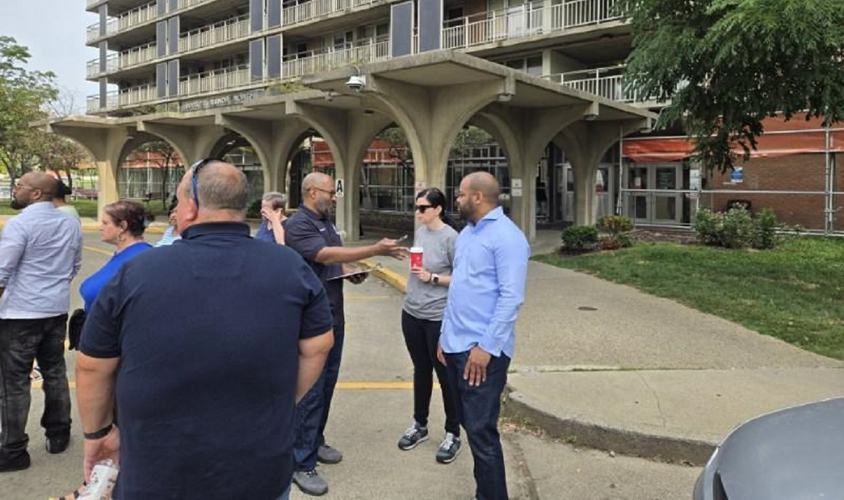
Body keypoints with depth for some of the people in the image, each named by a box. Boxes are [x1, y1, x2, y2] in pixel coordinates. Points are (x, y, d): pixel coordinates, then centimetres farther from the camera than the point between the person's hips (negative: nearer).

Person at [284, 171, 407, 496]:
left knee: (327, 383, 16)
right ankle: (301, 464, 5)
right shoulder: (297, 225, -16)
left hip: (333, 315, 9)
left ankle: (315, 443, 32)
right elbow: (326, 255, -29)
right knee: (310, 389, -5)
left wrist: (351, 273, 3)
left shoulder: (326, 222, 14)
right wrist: (377, 250, -31)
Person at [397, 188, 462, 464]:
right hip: (412, 313, 6)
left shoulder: (451, 237, -14)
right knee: (421, 371, 19)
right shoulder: (420, 232, 6)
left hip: (439, 318, -6)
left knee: (445, 374, 6)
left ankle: (452, 434, 21)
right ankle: (419, 425, 34)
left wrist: (433, 278, -19)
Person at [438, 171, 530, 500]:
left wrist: (486, 346, -21)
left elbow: (511, 298, -19)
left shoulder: (506, 236, -13)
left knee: (481, 431, -3)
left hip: (482, 349, -9)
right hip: (456, 345, 9)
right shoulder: (466, 233, 14)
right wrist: (445, 334, 16)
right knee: (470, 424, 16)